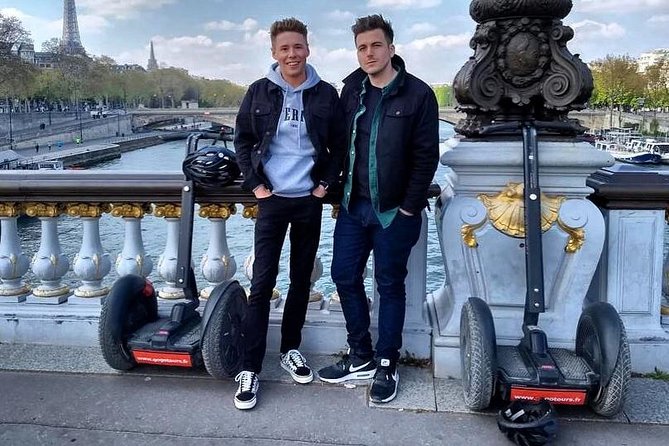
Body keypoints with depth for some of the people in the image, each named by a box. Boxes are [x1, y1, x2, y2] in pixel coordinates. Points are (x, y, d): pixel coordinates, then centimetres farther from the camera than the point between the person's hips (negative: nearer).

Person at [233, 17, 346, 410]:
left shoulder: (326, 94, 0)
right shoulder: (259, 92, 0)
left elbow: (340, 144, 7)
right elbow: (242, 139, 6)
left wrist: (327, 182, -2)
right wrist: (254, 182, -3)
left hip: (309, 200, 2)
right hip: (273, 199, -1)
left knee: (302, 279, 10)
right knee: (262, 282, -4)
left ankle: (291, 349, 27)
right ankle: (251, 368, 3)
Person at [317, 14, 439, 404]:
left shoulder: (418, 94, -8)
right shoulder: (352, 90, 6)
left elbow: (426, 156, -9)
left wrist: (410, 207, -11)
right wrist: (342, 192, 6)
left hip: (394, 210, -5)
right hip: (354, 206, 5)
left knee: (390, 285, 6)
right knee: (345, 276, 8)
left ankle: (387, 365, 21)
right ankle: (361, 357, 25)